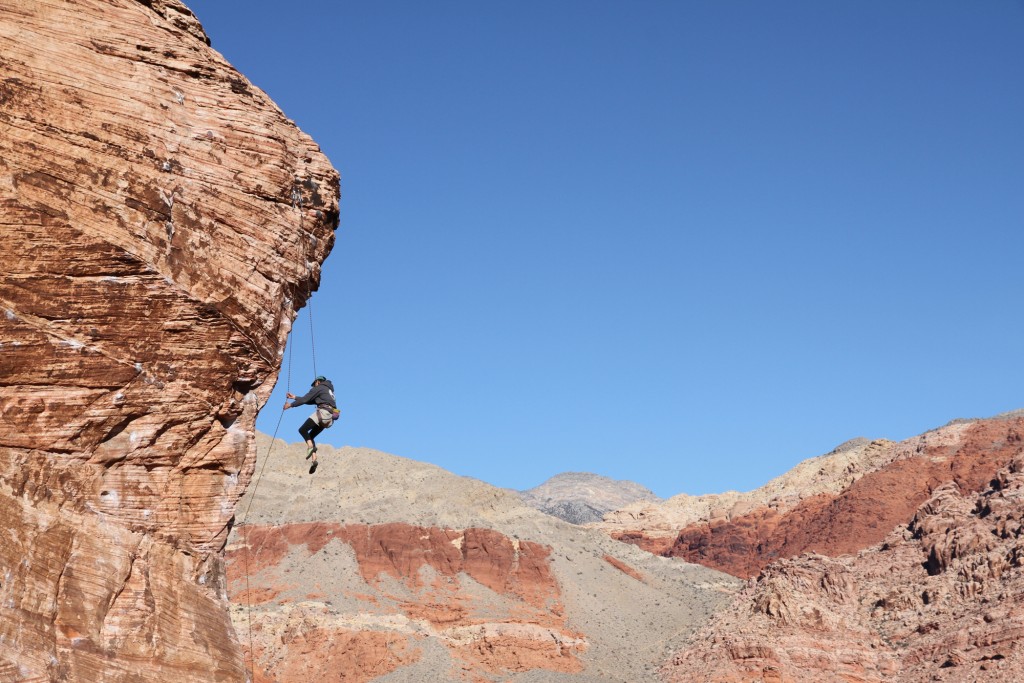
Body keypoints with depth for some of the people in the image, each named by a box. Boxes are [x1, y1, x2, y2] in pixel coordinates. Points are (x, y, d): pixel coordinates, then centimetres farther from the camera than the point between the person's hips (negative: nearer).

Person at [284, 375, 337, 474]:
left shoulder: (318, 388, 8)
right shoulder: (329, 390, 34)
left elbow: (305, 400, 1)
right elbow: (310, 401, 35)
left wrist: (291, 405, 11)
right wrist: (295, 397, 36)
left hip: (323, 412, -8)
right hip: (330, 417, 8)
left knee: (302, 430, -5)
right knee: (310, 436, 12)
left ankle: (311, 447, -28)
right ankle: (314, 459, -3)